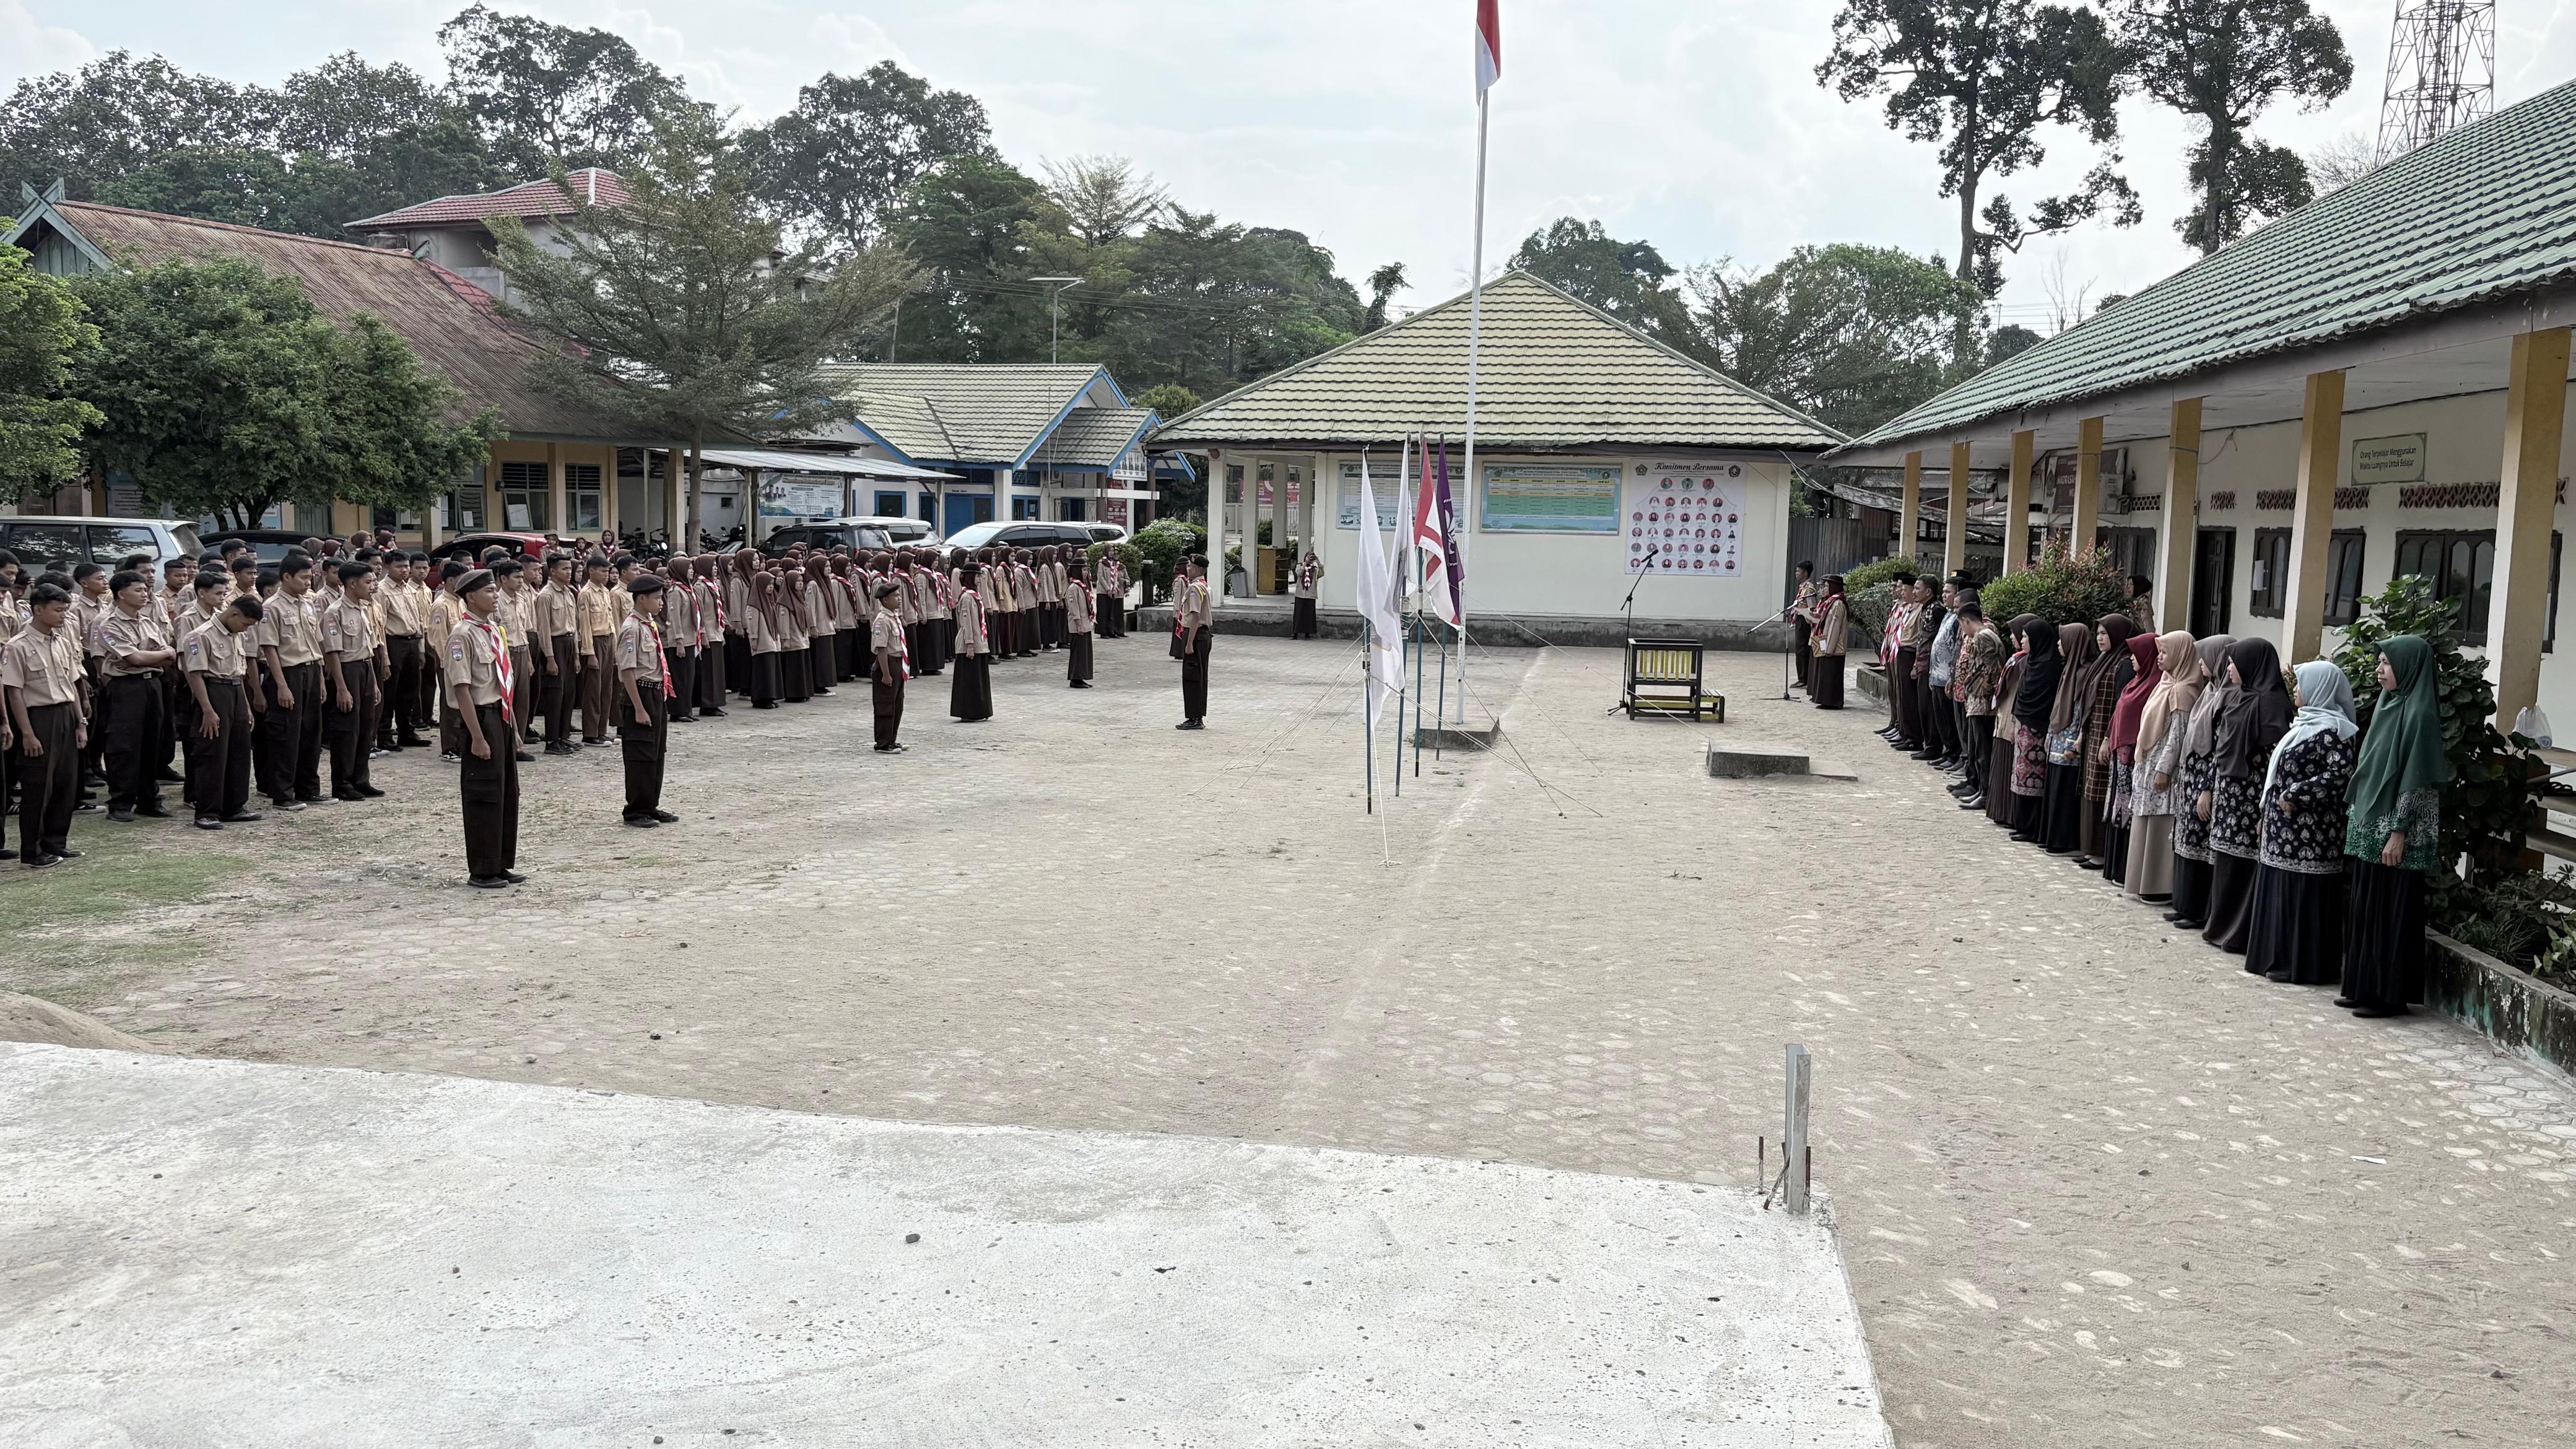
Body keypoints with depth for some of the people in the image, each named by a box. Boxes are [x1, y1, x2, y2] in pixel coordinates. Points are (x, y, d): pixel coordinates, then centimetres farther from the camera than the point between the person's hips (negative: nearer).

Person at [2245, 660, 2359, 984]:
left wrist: (2295, 794, -20)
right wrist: (2270, 810, 16)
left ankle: (2303, 964, 1)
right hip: (2285, 829, 10)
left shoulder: (2329, 729, -14)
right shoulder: (2306, 723, 16)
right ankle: (2281, 958, 20)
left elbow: (2341, 772, -24)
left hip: (2308, 831, -10)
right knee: (2282, 892, 13)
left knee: (2303, 894, -5)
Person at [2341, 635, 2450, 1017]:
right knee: (2362, 909, 12)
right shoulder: (2388, 705, 12)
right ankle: (2362, 986, 19)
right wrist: (2356, 817, 16)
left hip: (2392, 832, -9)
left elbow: (2417, 780, -17)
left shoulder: (2418, 713, -13)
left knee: (2390, 912, -2)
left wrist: (2399, 832, -19)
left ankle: (2389, 995, 6)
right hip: (2368, 827, 9)